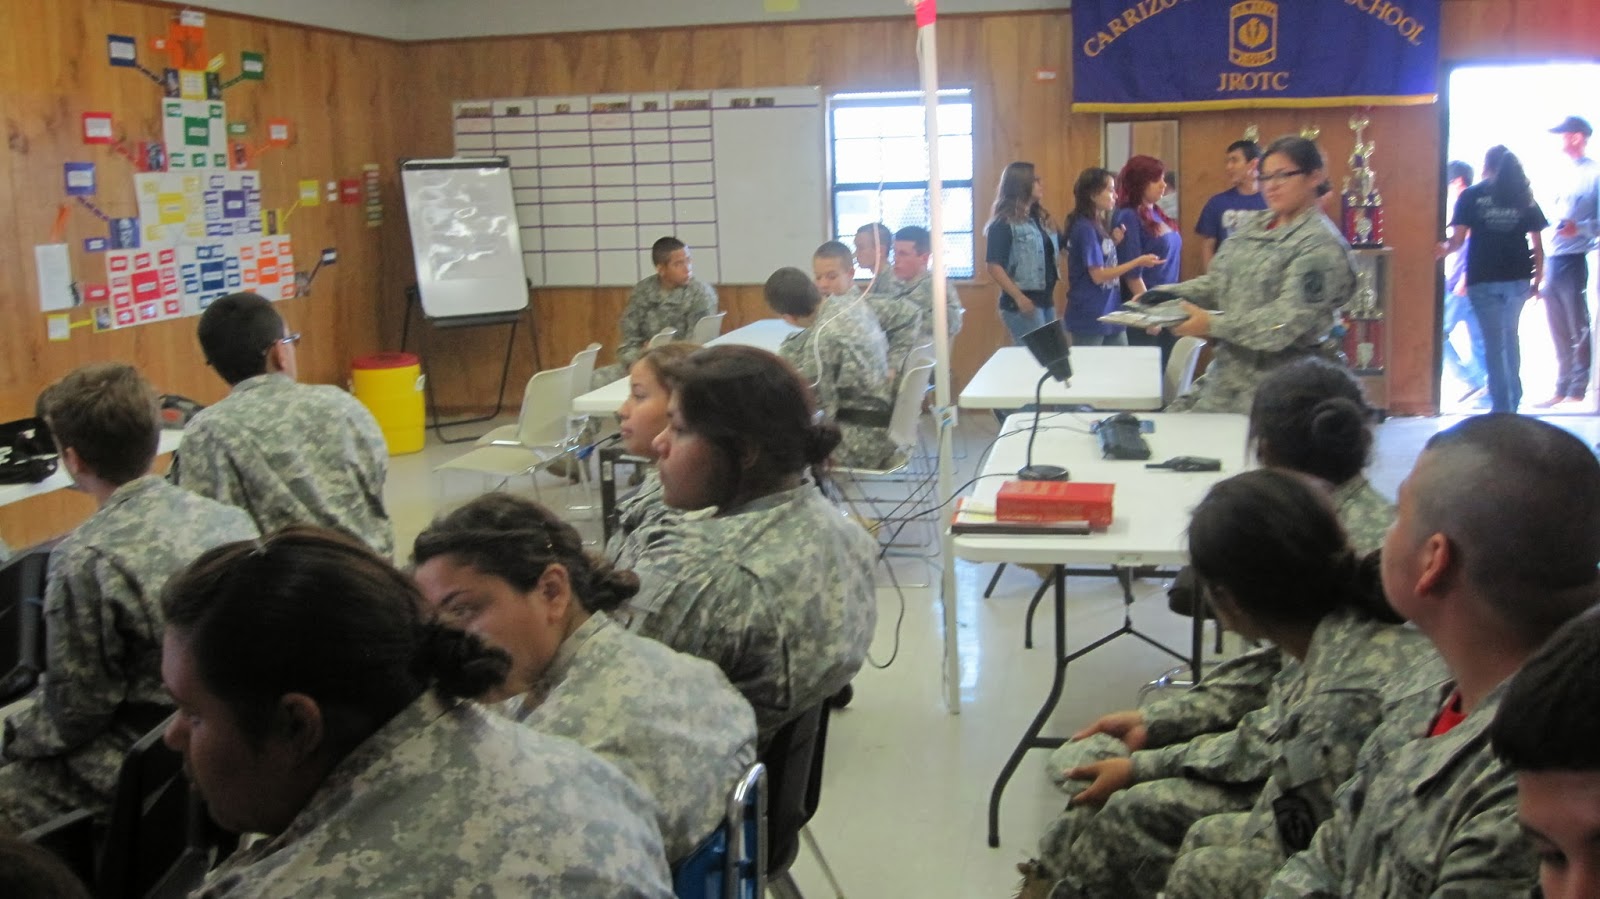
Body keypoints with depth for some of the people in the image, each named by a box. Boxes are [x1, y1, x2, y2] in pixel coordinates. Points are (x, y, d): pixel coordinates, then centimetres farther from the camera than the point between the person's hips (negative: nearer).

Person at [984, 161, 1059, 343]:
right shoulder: (1004, 223, -11)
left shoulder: (1041, 219, 15)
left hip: (1046, 300, 9)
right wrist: (1019, 297, -21)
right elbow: (993, 266, -16)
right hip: (1024, 303, -9)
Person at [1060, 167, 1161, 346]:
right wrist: (1138, 262, -14)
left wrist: (1116, 243, 2)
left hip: (1110, 314, 9)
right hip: (1089, 318, -9)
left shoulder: (1099, 226, 11)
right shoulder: (1085, 228, -15)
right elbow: (1098, 275, -18)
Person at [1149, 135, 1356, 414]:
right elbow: (1217, 283, 15)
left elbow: (1289, 320, -22)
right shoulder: (1252, 226, 12)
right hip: (1226, 376, 8)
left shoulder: (1321, 244, -12)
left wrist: (1214, 325, -25)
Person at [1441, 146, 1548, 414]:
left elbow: (1457, 239, -10)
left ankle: (1502, 406, 0)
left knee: (1493, 341, 2)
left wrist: (1444, 250, 5)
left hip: (1483, 279, -3)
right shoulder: (1524, 198, 6)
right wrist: (1537, 278, 12)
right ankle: (1513, 398, 26)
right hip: (1517, 278, 3)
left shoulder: (1471, 196, -2)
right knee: (1510, 336, 21)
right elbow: (1538, 243, 6)